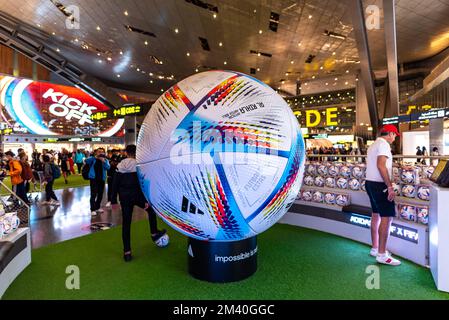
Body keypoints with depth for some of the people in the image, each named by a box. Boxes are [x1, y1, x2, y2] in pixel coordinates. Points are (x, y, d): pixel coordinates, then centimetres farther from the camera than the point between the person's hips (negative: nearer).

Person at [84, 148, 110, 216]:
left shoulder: (105, 160, 4)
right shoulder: (93, 158, 1)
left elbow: (108, 167, -12)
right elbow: (86, 161, -18)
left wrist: (103, 161, -26)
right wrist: (95, 157, -29)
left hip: (102, 179, 3)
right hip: (94, 178, -3)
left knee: (100, 194, 13)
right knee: (93, 194, -8)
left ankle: (97, 207, 29)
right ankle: (93, 209, 0)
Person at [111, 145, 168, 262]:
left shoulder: (120, 166, 4)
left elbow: (115, 184, 4)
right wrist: (146, 200, -10)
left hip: (124, 197, 4)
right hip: (137, 195, -4)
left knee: (126, 223, 8)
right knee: (151, 209, 23)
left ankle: (127, 252, 11)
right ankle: (154, 234, 27)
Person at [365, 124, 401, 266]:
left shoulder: (373, 144, 18)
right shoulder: (384, 144, -12)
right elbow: (381, 165, -23)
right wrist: (390, 187, -23)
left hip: (370, 183, 10)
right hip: (379, 185, -10)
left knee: (376, 215, 15)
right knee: (387, 217, -9)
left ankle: (375, 248, 23)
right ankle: (381, 254, -7)